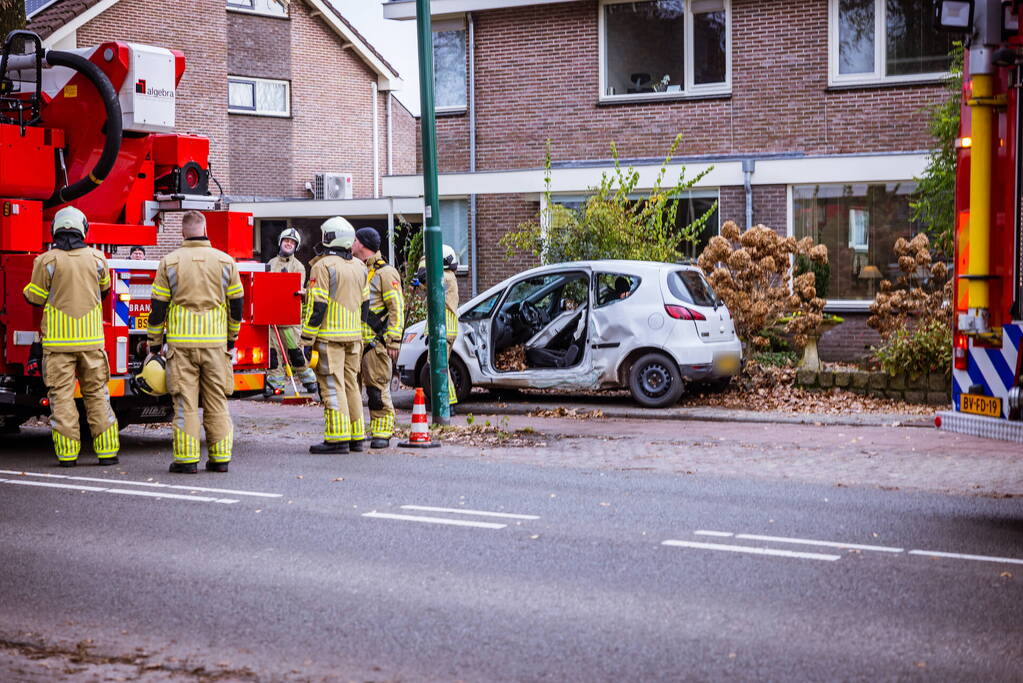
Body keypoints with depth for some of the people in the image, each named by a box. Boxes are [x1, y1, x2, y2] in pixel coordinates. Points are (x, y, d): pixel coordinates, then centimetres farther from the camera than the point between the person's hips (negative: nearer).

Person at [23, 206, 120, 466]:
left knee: (61, 395, 2)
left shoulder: (47, 261, -7)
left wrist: (27, 289, 22)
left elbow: (36, 297, 0)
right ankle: (107, 451, 7)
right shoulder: (96, 258, 2)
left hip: (58, 339, -2)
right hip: (91, 337, 2)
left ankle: (67, 454, -1)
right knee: (97, 392, 9)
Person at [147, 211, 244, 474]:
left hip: (181, 343, -1)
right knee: (217, 400, 7)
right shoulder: (225, 261, 4)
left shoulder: (169, 262, 1)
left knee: (185, 402, 1)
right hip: (215, 343, 1)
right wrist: (231, 338, 22)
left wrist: (154, 344, 10)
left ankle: (186, 459, 0)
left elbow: (158, 308, 1)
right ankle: (220, 458, 9)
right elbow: (236, 305, 9)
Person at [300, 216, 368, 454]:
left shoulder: (323, 266, -11)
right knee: (351, 384, 13)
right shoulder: (359, 266, 13)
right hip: (354, 336, 7)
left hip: (329, 335, -7)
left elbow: (317, 306, -15)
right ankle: (356, 436, 15)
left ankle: (338, 438, -9)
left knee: (332, 386, -6)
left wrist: (307, 339, -12)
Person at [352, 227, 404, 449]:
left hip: (375, 341, -8)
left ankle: (382, 433, -1)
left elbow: (396, 308, -9)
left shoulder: (385, 272, -5)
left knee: (378, 389, -6)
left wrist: (394, 341, -15)